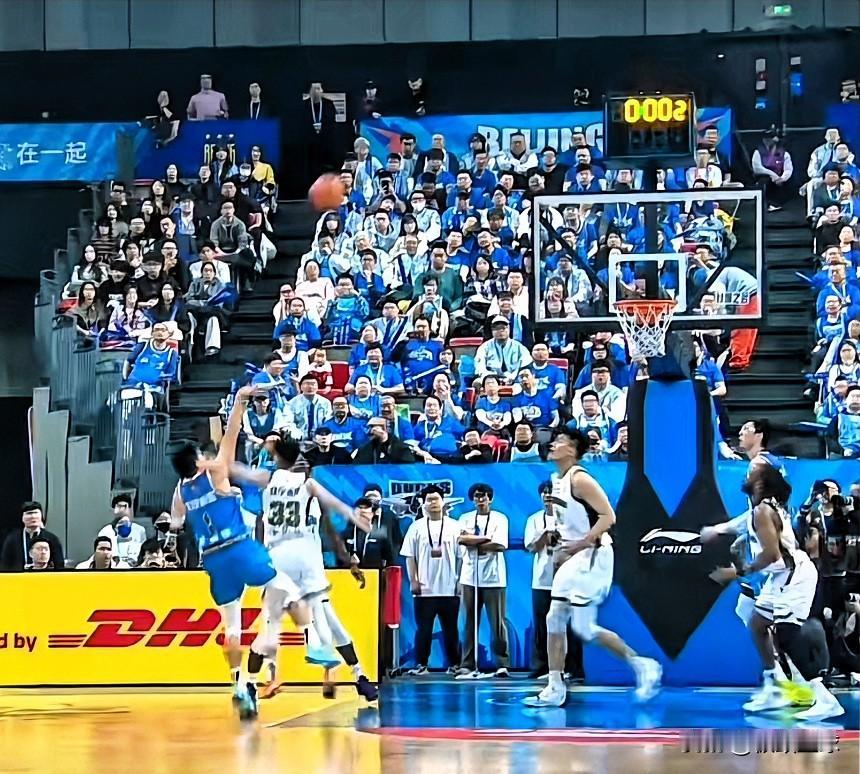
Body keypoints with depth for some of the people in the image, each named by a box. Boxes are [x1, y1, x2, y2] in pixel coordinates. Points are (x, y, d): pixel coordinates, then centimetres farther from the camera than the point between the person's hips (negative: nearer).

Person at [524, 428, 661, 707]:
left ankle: (642, 665, 2)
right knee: (555, 620, 4)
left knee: (584, 627, -10)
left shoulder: (580, 479, -17)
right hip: (572, 557, 9)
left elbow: (608, 516, -21)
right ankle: (555, 689, 7)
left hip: (593, 556, -9)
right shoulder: (557, 481, 11)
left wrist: (580, 544, -24)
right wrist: (560, 547, 11)